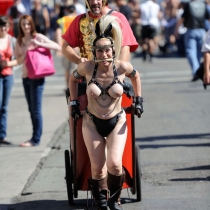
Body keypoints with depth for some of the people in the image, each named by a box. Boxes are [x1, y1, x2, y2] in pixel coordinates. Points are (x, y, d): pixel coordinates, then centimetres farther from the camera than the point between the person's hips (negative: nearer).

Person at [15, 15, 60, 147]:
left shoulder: (38, 37, -5)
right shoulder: (20, 41, 12)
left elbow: (57, 47, -11)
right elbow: (18, 58, 15)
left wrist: (39, 44, -19)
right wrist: (25, 55, -5)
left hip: (37, 76, -6)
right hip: (25, 76, 6)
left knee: (36, 109, -6)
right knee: (31, 109, 10)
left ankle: (36, 139, -4)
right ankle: (35, 137, 16)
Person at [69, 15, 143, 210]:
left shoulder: (122, 67, -15)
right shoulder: (87, 67, -15)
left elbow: (135, 76, 9)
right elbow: (73, 79, 8)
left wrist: (138, 100, 8)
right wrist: (74, 102, 7)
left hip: (117, 122, -1)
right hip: (92, 123, 1)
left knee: (114, 164, -16)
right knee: (97, 168, 1)